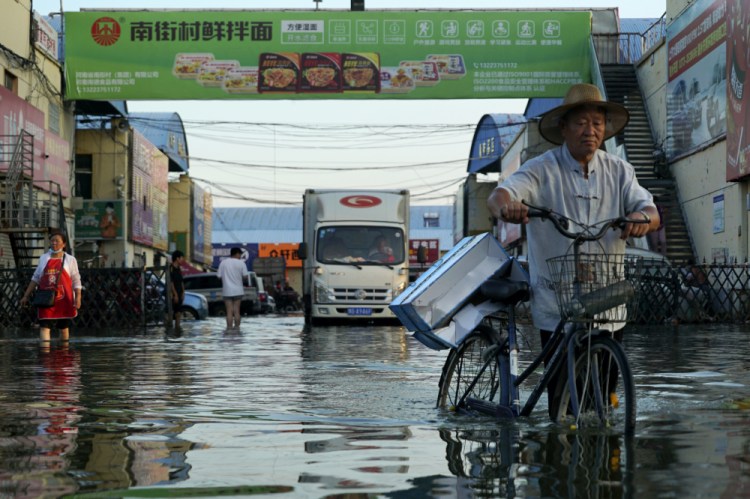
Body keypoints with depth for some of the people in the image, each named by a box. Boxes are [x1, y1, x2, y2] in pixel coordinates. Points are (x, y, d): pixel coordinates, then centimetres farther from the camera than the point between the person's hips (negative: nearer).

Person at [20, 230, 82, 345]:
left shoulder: (70, 260, 3)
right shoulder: (43, 258, 10)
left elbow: (76, 281, 1)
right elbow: (35, 279, 15)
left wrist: (78, 298, -10)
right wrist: (26, 296, 12)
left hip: (64, 300, -1)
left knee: (64, 327, 9)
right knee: (44, 326, -10)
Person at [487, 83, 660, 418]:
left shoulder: (619, 171, 8)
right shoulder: (542, 170, -3)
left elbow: (651, 212, -2)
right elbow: (498, 196, -18)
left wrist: (642, 218, -27)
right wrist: (506, 206, -43)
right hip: (556, 306, -3)